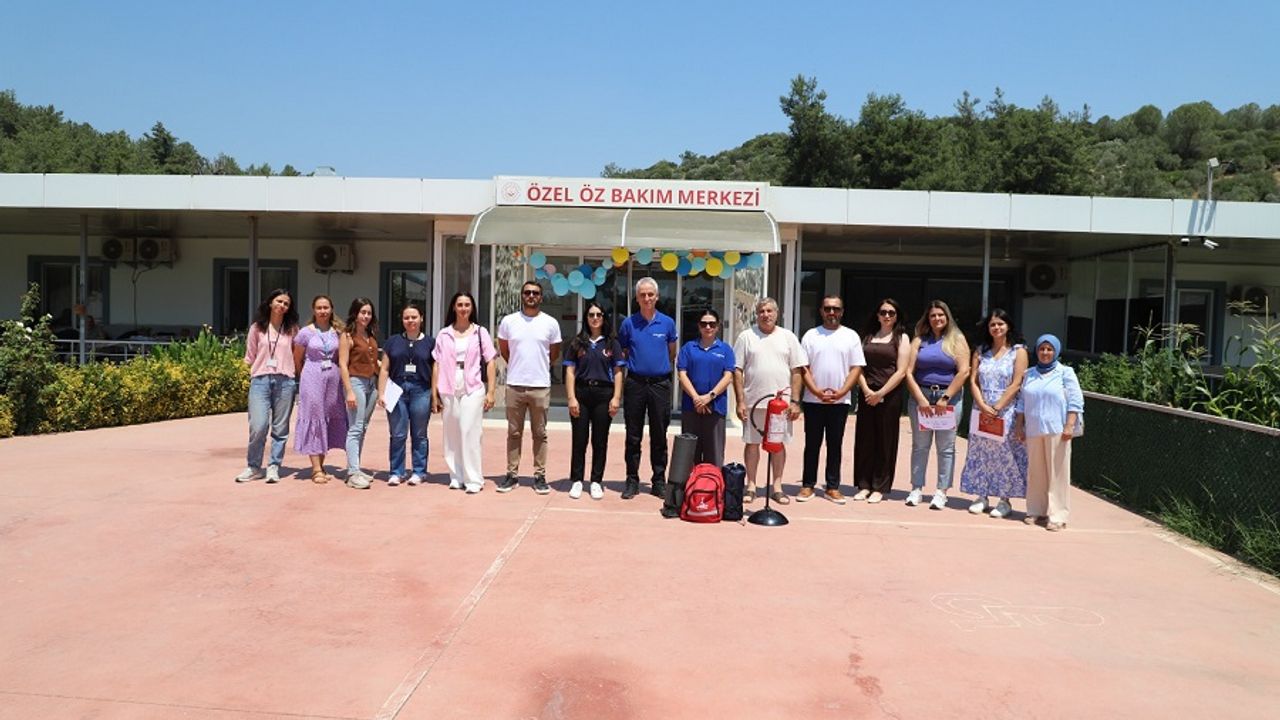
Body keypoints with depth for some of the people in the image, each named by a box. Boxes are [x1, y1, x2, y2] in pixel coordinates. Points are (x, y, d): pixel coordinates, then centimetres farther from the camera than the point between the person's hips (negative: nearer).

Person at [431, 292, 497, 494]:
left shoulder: (480, 332, 6)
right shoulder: (443, 334, 10)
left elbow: (490, 363, 4)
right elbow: (437, 364, 9)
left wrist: (490, 392, -3)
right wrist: (434, 394, 4)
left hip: (473, 390, -2)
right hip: (449, 391, 2)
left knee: (469, 433, -10)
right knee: (452, 435, 4)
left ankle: (473, 479, -6)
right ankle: (456, 476, 13)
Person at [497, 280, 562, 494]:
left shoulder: (550, 323, 1)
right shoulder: (508, 321, 3)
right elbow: (504, 350, 15)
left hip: (540, 386, -1)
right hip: (514, 385, 1)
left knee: (540, 434, 6)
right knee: (514, 433, 7)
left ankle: (540, 476, 12)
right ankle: (511, 475, 15)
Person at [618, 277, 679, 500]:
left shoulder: (667, 323, 3)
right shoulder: (629, 323, 2)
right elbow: (622, 354, 11)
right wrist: (635, 366, 8)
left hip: (660, 383, 0)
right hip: (635, 383, 0)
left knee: (659, 437, 6)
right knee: (633, 437, 5)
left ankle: (659, 481, 14)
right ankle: (632, 481, 13)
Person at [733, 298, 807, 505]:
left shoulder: (788, 337, 6)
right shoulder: (746, 337, 3)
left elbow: (797, 371, 5)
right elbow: (737, 371, 1)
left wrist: (795, 401, -2)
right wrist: (740, 401, -6)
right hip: (753, 400, -1)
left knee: (779, 443, 6)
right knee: (752, 442, 5)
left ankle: (777, 487, 16)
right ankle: (751, 486, 15)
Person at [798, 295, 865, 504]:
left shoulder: (851, 336, 5)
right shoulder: (811, 335, 5)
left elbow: (856, 368, 1)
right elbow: (803, 368, 1)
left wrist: (841, 392, -11)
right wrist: (817, 391, -11)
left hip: (840, 401, 0)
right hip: (813, 400, 0)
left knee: (835, 445, 6)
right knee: (812, 444, 6)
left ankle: (833, 487, 12)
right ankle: (808, 485, 13)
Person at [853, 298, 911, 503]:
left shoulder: (901, 338, 4)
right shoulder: (868, 336, 13)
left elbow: (901, 371, -5)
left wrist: (881, 393, -11)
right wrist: (866, 390, -8)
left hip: (890, 395, -3)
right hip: (867, 394, 3)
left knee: (885, 441, 1)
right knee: (864, 440, 3)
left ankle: (879, 487, 8)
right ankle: (864, 485, 11)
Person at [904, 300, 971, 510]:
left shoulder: (956, 340, 4)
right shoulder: (920, 340, 9)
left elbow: (964, 371, -7)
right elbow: (909, 372, 2)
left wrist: (945, 398, -12)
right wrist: (920, 399, -8)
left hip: (949, 397, -2)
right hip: (920, 396, 2)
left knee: (946, 447, 1)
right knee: (919, 445, 5)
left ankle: (942, 492, 6)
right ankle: (916, 489, 10)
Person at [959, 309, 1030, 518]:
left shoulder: (1018, 351, -1)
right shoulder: (981, 351, 10)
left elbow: (1015, 385, -8)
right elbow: (973, 381, 4)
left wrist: (997, 408, -14)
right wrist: (982, 405, -11)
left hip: (1006, 412, -4)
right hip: (982, 411, 4)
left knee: (1005, 453, -1)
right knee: (980, 452, 5)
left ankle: (1004, 500, 7)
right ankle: (981, 497, 13)